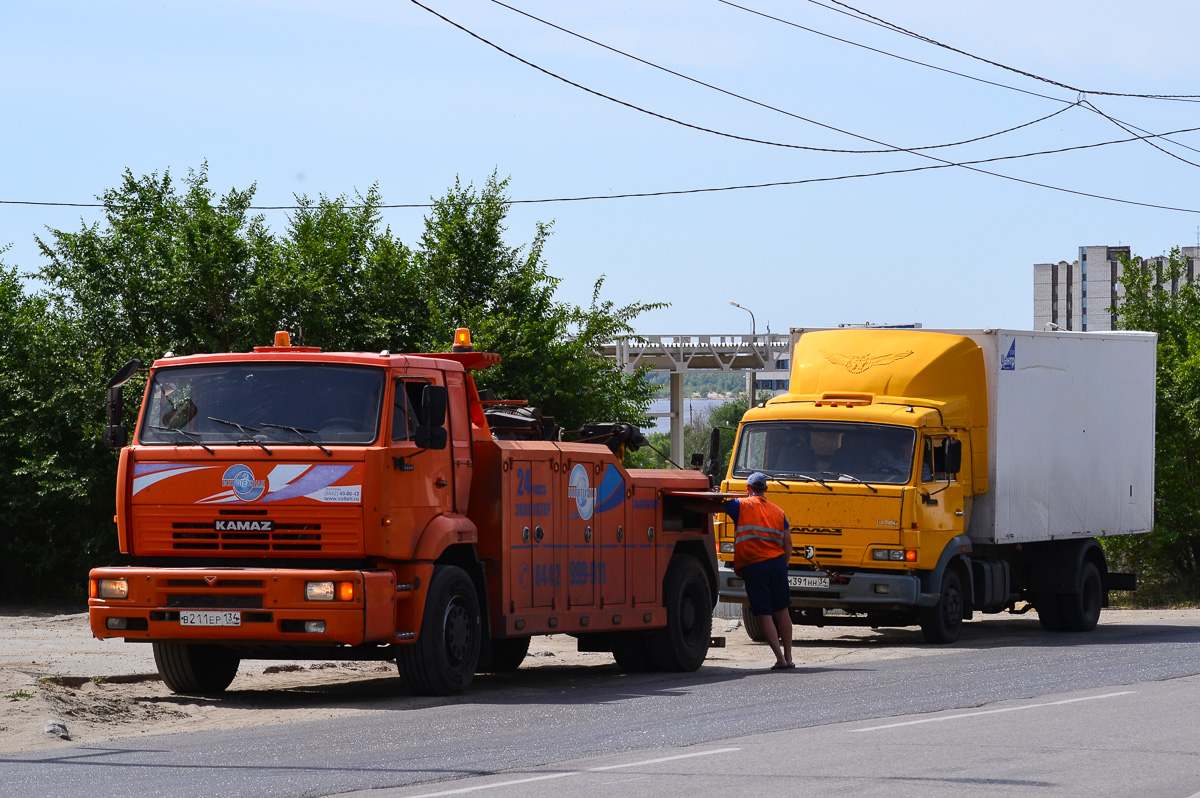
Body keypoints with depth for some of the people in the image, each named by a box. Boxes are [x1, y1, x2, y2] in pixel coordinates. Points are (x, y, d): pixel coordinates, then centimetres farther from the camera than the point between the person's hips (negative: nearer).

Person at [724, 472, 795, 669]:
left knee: (765, 615, -1)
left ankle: (780, 658, -6)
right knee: (781, 611, 12)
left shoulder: (741, 505, 1)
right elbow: (788, 544, 11)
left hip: (752, 567, -4)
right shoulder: (778, 511, 14)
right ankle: (788, 658, 16)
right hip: (776, 563, 4)